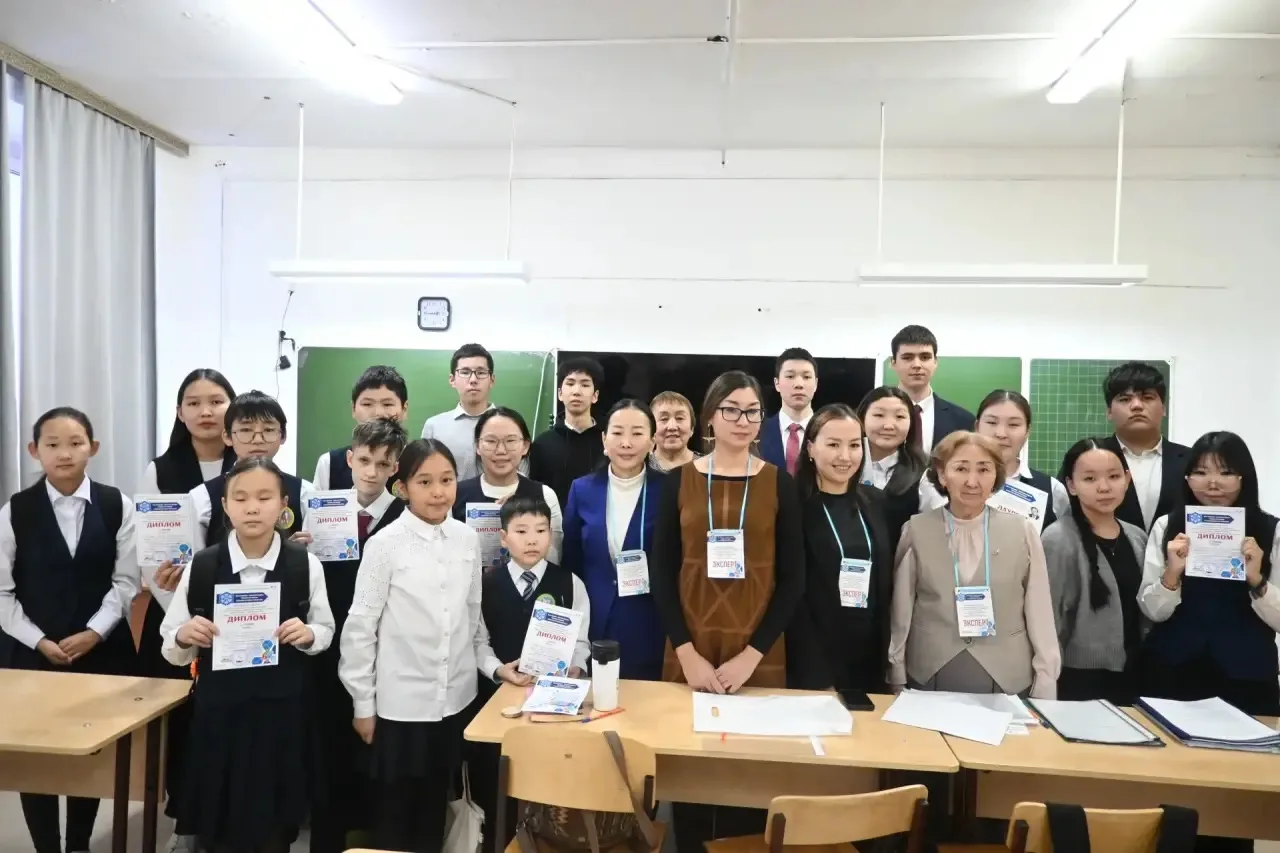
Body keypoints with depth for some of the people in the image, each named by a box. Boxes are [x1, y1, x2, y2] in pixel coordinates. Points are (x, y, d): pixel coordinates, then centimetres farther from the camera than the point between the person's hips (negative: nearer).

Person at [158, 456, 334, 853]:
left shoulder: (305, 565, -7)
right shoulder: (201, 566, -6)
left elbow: (326, 630, 5)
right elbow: (173, 650, 3)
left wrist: (308, 635, -16)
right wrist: (184, 637, -18)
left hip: (283, 711, 0)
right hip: (218, 711, 0)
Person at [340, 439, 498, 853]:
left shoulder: (468, 539, -2)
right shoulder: (386, 544, -13)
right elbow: (360, 626, -8)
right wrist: (362, 703, -4)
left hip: (455, 699, 3)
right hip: (401, 704, -3)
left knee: (435, 803, 19)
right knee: (393, 808, 14)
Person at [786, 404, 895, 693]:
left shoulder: (877, 502, 7)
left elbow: (888, 580, 12)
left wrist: (887, 648, 7)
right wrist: (815, 670, -15)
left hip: (870, 653, 5)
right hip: (812, 660, -4)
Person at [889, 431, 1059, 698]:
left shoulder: (1022, 532, -1)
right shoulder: (916, 531, -2)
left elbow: (1040, 616, 3)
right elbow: (901, 614, 2)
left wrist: (1045, 692, 3)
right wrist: (897, 681, 4)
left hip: (1008, 683, 1)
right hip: (929, 681, 0)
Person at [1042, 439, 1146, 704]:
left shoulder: (1138, 538, 5)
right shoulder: (1058, 540, -16)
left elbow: (1145, 613, 16)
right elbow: (1048, 618, -13)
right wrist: (1050, 687, -10)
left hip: (1132, 676, 6)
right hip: (1080, 681, -6)